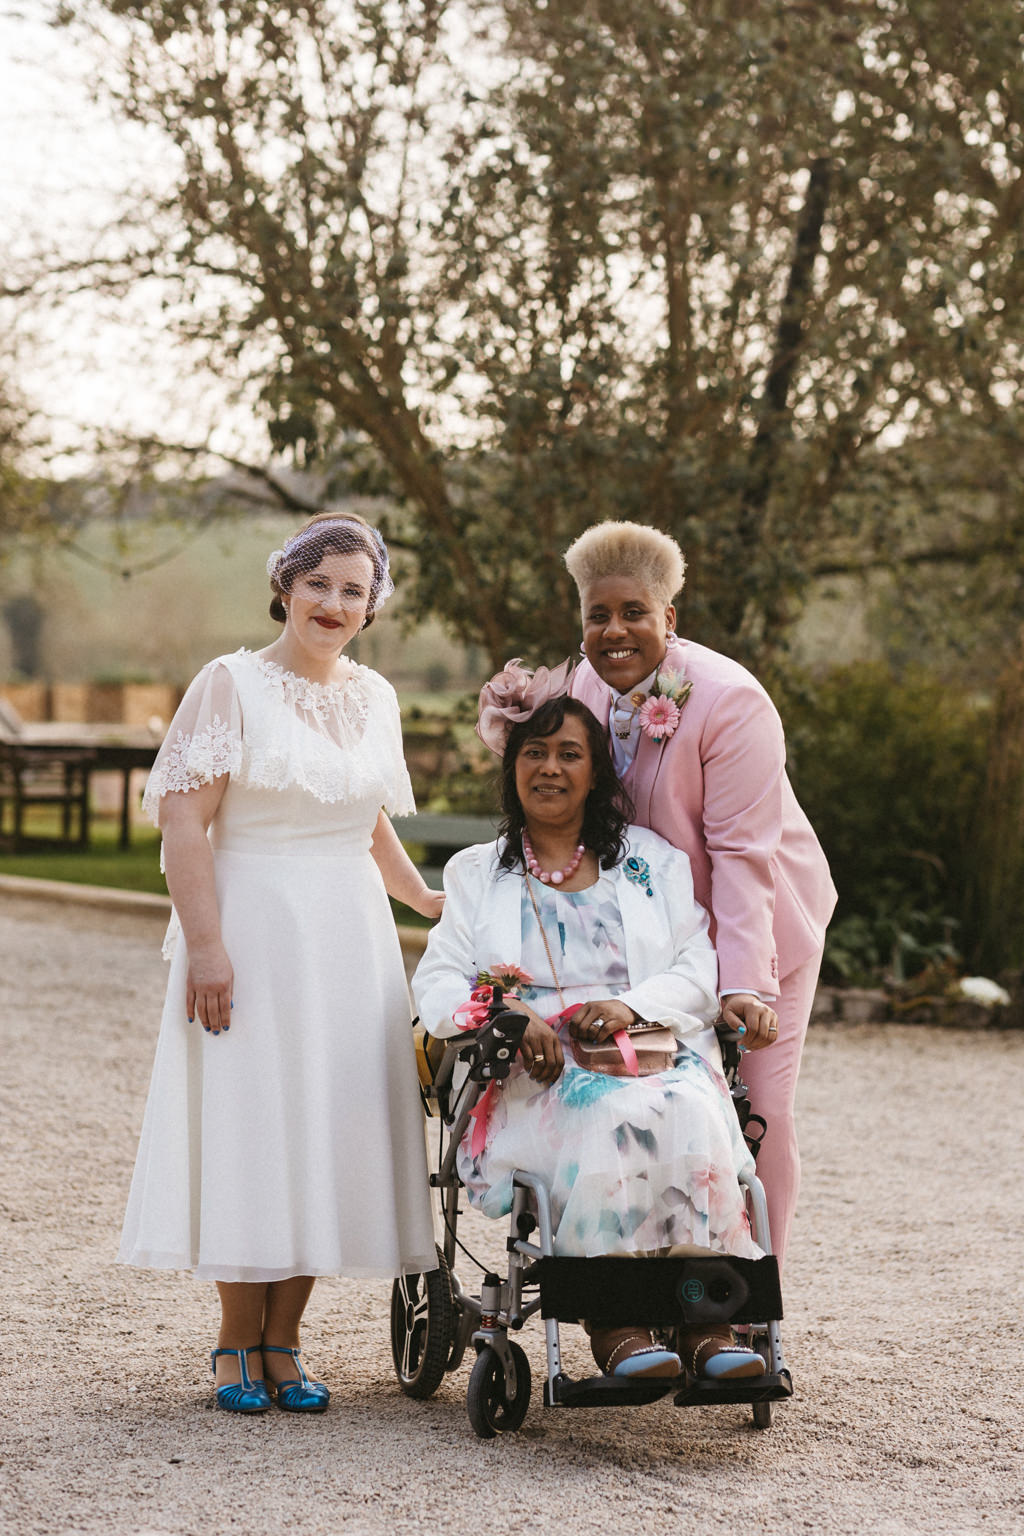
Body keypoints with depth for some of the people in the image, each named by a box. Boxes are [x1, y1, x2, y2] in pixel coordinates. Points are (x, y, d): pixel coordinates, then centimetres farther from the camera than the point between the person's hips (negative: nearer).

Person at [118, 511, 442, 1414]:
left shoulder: (374, 697, 12)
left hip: (349, 934, 5)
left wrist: (421, 898, 28)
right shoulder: (232, 684, -5)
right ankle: (238, 1342, 10)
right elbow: (184, 820, -12)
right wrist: (205, 942, -18)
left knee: (329, 1126, 4)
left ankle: (283, 1341, 13)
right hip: (254, 926, -5)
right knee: (247, 1120, -2)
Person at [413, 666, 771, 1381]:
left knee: (693, 1112, -36)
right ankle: (615, 1323, -37)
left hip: (653, 1052, 1)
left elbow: (700, 972, 11)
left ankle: (709, 1320, -37)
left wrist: (634, 1004, -12)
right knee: (617, 1113, -37)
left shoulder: (654, 861, 23)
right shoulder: (477, 873, 23)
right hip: (535, 1074, -1)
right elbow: (437, 983, 8)